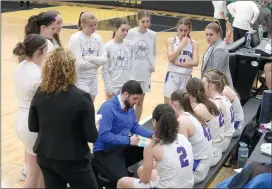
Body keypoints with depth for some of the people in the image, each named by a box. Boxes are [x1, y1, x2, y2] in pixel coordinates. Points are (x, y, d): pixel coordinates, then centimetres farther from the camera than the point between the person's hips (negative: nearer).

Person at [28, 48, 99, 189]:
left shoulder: (39, 94, -6)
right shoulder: (82, 98, -20)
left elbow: (32, 127, 4)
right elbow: (91, 137, -16)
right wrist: (95, 129, 5)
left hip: (45, 157, 5)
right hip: (73, 160, -5)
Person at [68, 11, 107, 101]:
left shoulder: (97, 37, 3)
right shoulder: (76, 38, -14)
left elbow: (104, 59, -2)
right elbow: (79, 63, -20)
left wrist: (88, 58, -16)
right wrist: (96, 62, -8)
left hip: (93, 79, 6)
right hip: (80, 79, -6)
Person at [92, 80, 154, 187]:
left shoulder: (129, 106, 3)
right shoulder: (108, 108, -23)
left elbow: (135, 126, 14)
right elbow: (104, 136, -29)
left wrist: (151, 134, -2)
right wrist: (128, 140, -28)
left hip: (123, 147, 8)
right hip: (105, 151, -8)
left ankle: (121, 165, 6)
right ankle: (98, 166, 2)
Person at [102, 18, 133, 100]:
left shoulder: (130, 45, -1)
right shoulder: (108, 47, -9)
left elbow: (132, 66, 4)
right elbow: (105, 70, -6)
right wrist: (108, 88, -9)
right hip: (113, 86, -2)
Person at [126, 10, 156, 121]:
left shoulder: (152, 34, -1)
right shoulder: (131, 33, -10)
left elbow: (154, 53, 10)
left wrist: (153, 65, -5)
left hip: (145, 72, 3)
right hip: (132, 72, -3)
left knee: (140, 101, 13)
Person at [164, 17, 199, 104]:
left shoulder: (193, 44, 2)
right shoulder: (171, 40, -1)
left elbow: (195, 62, -9)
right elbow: (171, 58, -15)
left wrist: (178, 63, -15)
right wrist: (182, 45, -15)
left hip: (186, 77, 2)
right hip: (172, 76, -1)